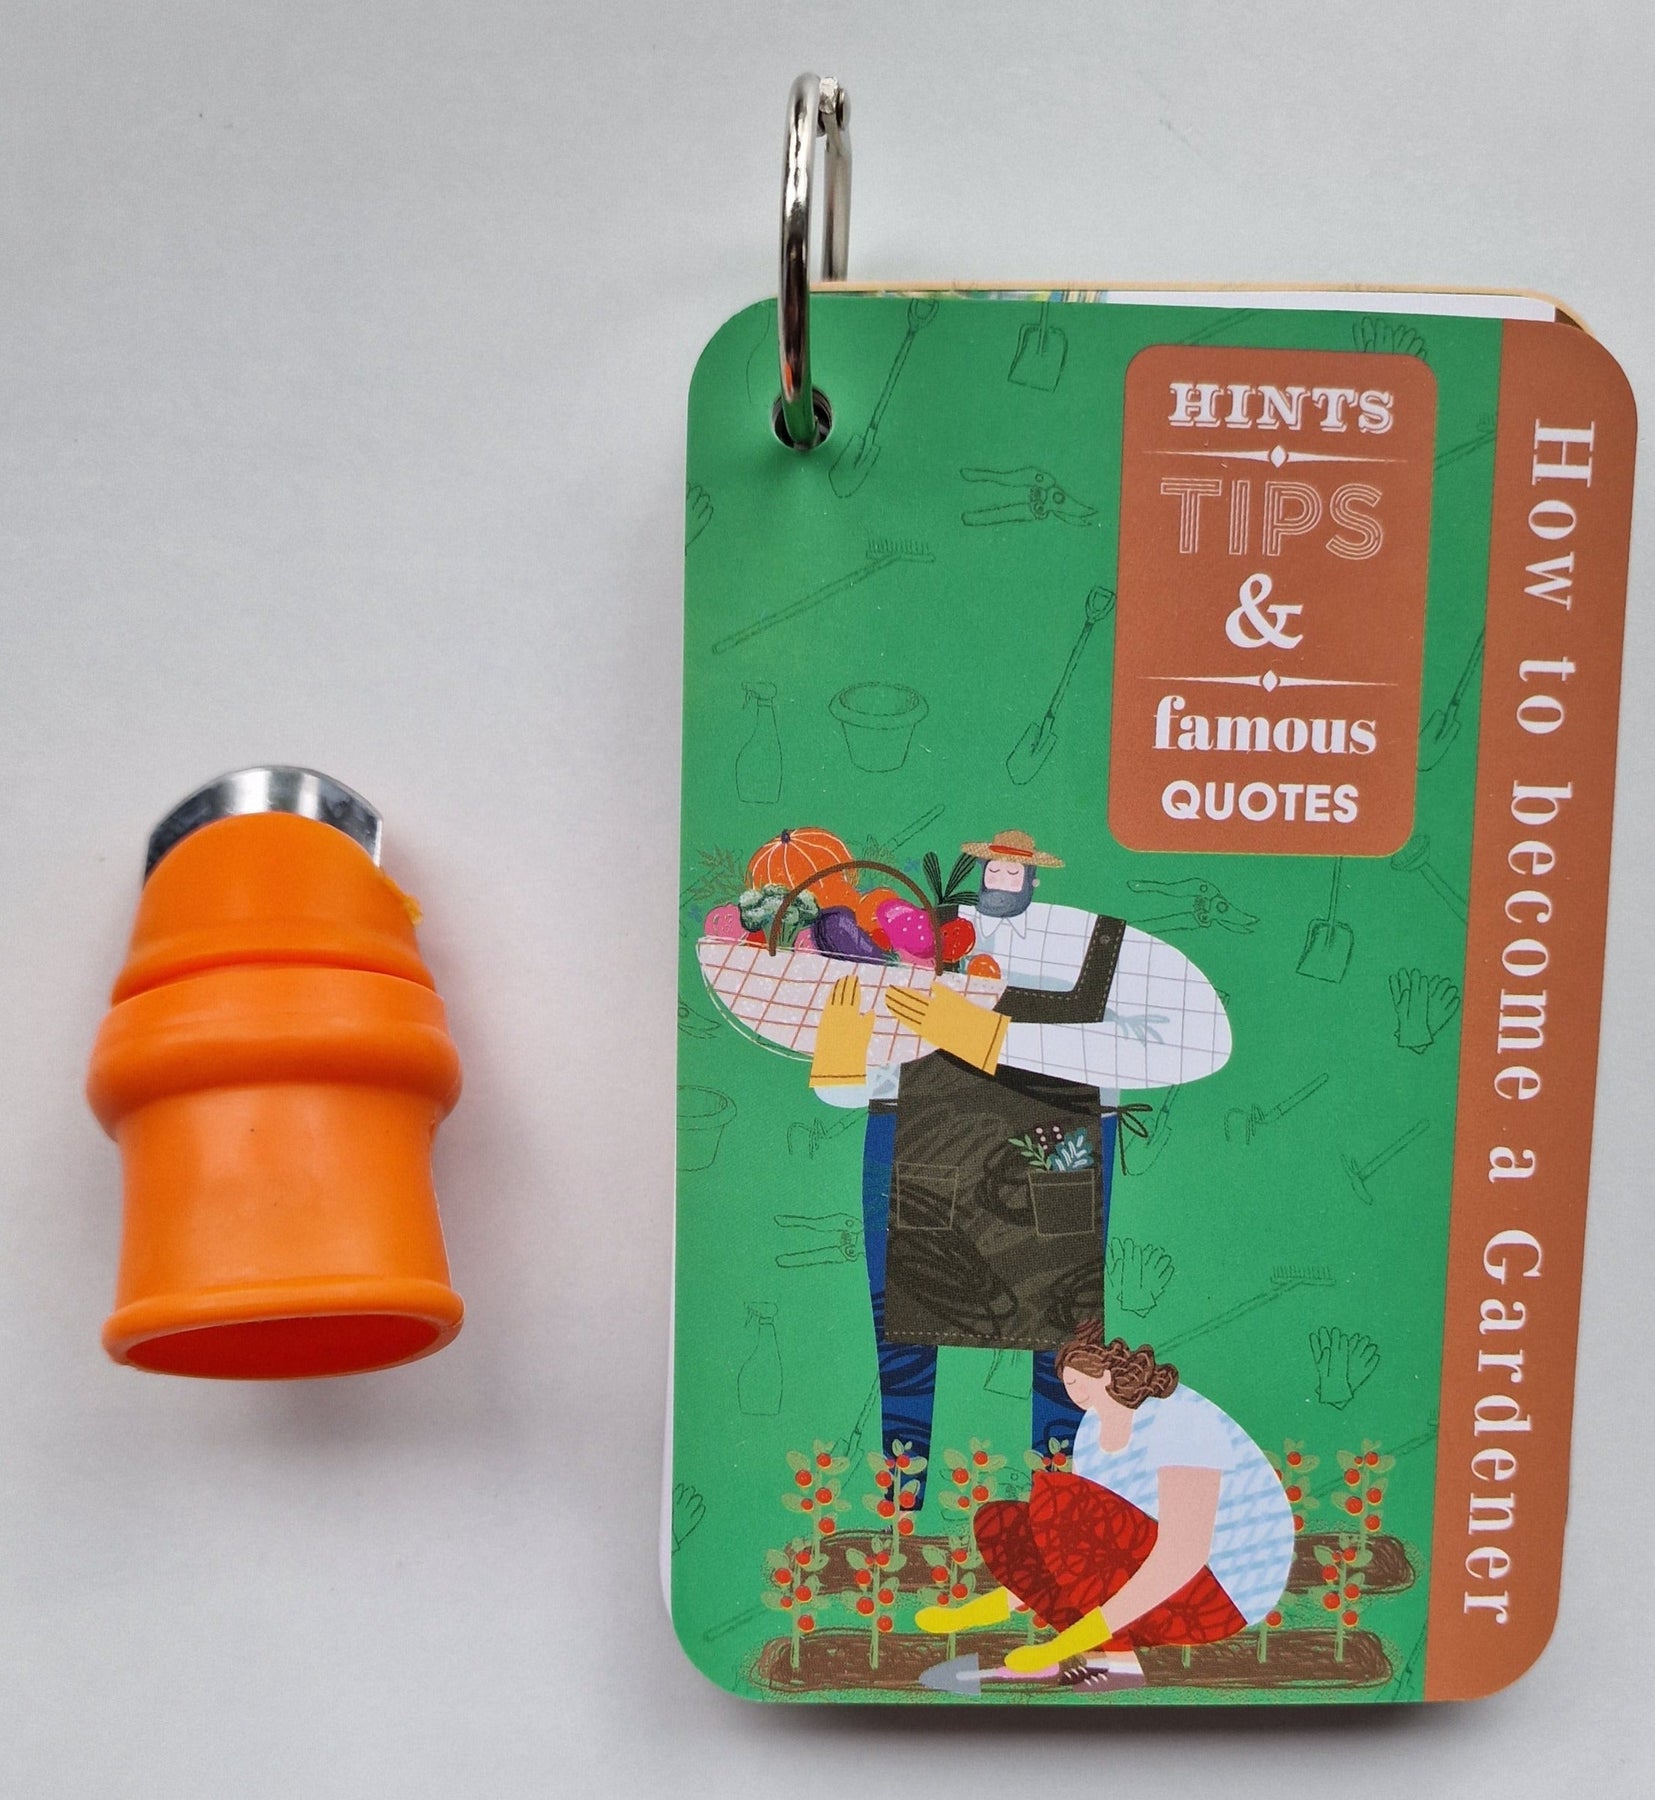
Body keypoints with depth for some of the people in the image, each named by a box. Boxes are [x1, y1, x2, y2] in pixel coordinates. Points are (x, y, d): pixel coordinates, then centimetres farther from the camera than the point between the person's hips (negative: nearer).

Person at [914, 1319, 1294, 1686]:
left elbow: (1184, 1552, -31)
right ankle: (1114, 1652, -11)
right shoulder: (1095, 1430, 5)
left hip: (1217, 1590, -9)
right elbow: (1083, 1541, 6)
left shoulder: (1176, 1420, -22)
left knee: (1057, 1502, -25)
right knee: (998, 1525, -1)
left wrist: (1097, 1624, -31)